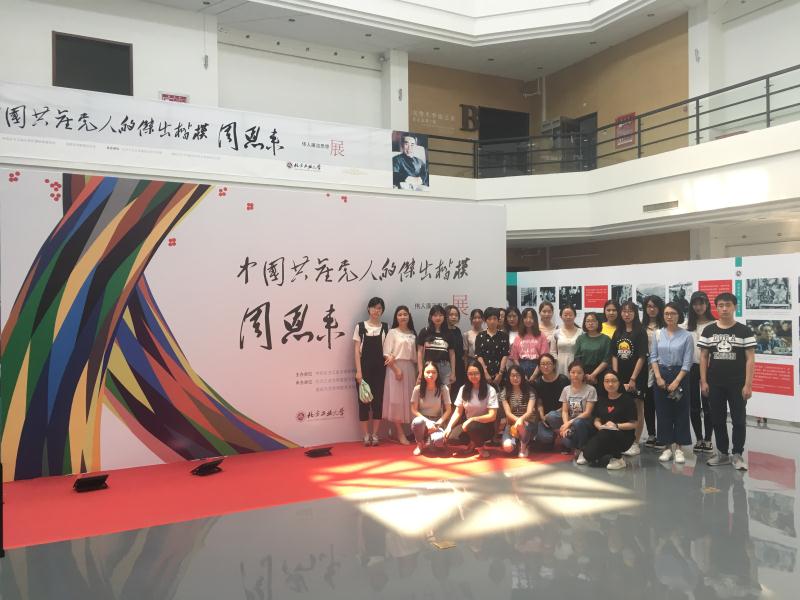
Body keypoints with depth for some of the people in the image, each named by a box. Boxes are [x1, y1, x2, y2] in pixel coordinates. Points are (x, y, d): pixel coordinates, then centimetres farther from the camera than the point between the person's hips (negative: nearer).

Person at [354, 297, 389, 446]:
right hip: (365, 366, -2)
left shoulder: (385, 327, 7)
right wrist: (358, 371, -8)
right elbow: (357, 350, -1)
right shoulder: (360, 326, 1)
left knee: (378, 399, 3)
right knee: (364, 400, 1)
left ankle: (374, 434, 12)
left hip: (380, 367, 2)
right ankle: (366, 435, 8)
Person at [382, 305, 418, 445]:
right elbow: (386, 354, -9)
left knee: (407, 399, 4)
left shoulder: (412, 333, 12)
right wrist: (396, 369, -15)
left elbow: (415, 354, 10)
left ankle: (399, 432, 12)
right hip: (396, 367, -5)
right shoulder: (392, 332, -2)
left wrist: (417, 370, 0)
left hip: (410, 368, 5)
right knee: (397, 399, -5)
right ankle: (400, 433, -1)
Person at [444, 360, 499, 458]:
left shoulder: (490, 390, -13)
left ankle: (480, 446, -3)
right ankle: (473, 442, 9)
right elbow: (458, 412, 0)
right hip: (467, 423, 4)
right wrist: (449, 426, -16)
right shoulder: (463, 389, -1)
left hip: (485, 425, -4)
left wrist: (472, 419, -26)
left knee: (472, 427, -38)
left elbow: (492, 416, -17)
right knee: (451, 438, -24)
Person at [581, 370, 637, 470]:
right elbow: (596, 420, 11)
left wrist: (616, 426, -21)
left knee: (606, 434, -39)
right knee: (588, 454, -22)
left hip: (624, 436, -4)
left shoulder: (627, 399, -5)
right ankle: (608, 455, 11)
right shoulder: (602, 400, 11)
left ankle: (618, 459, -12)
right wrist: (600, 426, -12)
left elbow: (634, 424, -8)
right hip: (604, 433, 4)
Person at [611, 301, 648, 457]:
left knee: (637, 409, 1)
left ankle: (635, 443, 6)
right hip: (620, 376, 5)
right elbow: (614, 356, 9)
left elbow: (642, 357, -10)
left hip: (637, 376, -4)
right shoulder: (618, 332, 10)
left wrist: (633, 378, -14)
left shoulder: (640, 332, -5)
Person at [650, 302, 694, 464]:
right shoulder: (658, 334, 4)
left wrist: (676, 382, -13)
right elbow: (653, 357, 5)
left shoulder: (686, 336, -6)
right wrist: (658, 377, -7)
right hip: (661, 375, 3)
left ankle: (679, 448, 10)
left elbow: (687, 362, -8)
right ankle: (667, 447, 14)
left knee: (680, 412, 2)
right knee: (663, 412, 5)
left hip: (679, 375, -3)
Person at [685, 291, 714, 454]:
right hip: (691, 367, 4)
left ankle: (708, 439, 14)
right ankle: (698, 439, 20)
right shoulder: (687, 324, 8)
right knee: (694, 405, 8)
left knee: (707, 405, 2)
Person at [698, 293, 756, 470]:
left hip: (737, 384, -2)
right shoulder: (708, 330, 4)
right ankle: (722, 453, 21)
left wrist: (748, 384, -10)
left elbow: (750, 359, -4)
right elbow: (703, 357, 6)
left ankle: (737, 455, 15)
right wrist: (703, 381, 0)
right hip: (715, 384, 2)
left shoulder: (744, 331, -2)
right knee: (718, 420, 9)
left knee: (738, 420, 3)